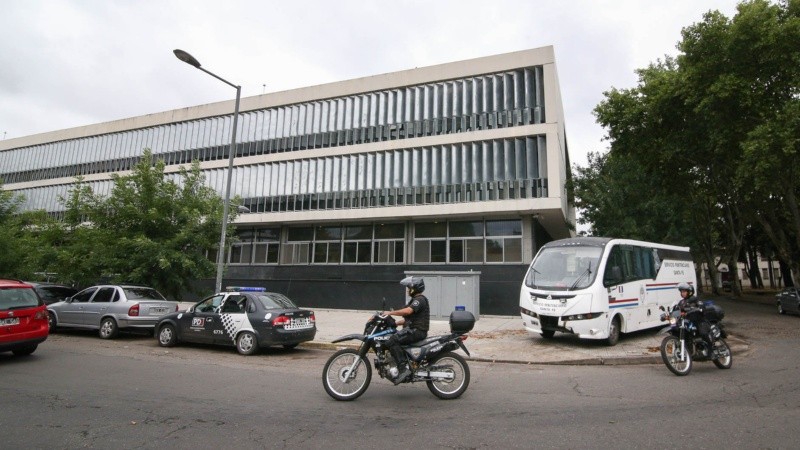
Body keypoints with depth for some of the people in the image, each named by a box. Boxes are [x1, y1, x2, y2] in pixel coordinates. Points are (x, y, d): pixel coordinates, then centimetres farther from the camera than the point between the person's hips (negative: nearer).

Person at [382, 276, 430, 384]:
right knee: (390, 339, 7)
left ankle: (404, 369, -27)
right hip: (412, 329, 11)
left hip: (417, 330, -11)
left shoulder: (420, 299, -10)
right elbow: (408, 318, 24)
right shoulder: (414, 300, 23)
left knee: (393, 341, -25)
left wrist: (390, 313, -22)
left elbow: (408, 311, -28)